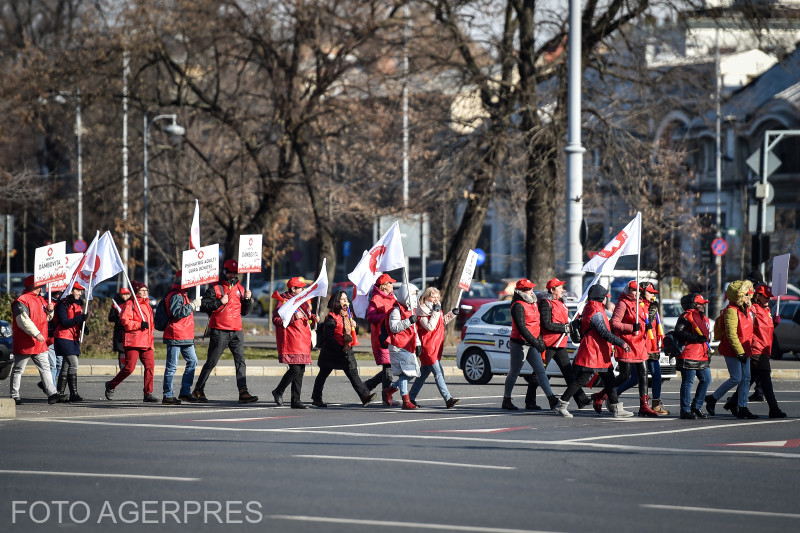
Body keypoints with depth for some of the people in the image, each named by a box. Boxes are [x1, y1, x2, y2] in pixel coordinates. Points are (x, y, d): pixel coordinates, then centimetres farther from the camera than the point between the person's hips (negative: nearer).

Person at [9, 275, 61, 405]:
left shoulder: (40, 300, 15)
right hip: (24, 344, -8)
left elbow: (46, 318, 26)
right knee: (18, 370, 2)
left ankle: (52, 394, -3)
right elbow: (23, 321, -22)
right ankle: (15, 396, 8)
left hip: (40, 344, 8)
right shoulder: (21, 301, -12)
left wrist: (50, 311, 3)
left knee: (45, 368, 1)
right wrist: (36, 333, -26)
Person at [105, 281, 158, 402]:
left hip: (146, 342, 7)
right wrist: (140, 324, -21)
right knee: (129, 368, -9)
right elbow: (125, 321, -15)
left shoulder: (147, 305, 22)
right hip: (133, 341, -7)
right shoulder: (130, 304, -4)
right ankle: (111, 385, 12)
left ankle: (148, 394, -3)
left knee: (150, 365, -6)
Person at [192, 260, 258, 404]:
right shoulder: (215, 287, 0)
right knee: (211, 362, 1)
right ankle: (198, 390, 14)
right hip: (219, 331, -5)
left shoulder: (239, 288, 16)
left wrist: (248, 299, 2)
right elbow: (204, 305, -9)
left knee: (240, 361, -5)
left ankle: (243, 393, -11)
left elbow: (244, 311, 19)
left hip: (236, 331, 5)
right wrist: (220, 302, -16)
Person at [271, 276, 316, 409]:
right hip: (291, 343, -9)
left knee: (300, 371, 6)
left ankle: (296, 400, 8)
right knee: (295, 369, -15)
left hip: (302, 343, 9)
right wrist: (293, 318, -23)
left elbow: (306, 319, 34)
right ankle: (278, 392, 4)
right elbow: (276, 319, -17)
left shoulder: (302, 301, 21)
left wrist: (313, 318, 12)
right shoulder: (284, 302, -7)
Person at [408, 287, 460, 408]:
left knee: (424, 374, 15)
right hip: (427, 347, -10)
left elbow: (443, 321, 31)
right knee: (438, 373, -12)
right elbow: (430, 326, -24)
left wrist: (452, 314, 17)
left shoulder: (437, 309, 15)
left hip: (436, 347, 10)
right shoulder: (423, 312, -13)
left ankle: (411, 398, 23)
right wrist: (435, 312, -23)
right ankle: (448, 399, -16)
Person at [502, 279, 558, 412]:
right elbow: (521, 327, -22)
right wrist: (535, 342, -25)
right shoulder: (518, 306, -15)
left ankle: (551, 398, -6)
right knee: (514, 372, 2)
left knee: (540, 370, 0)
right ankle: (506, 401, 13)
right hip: (519, 344, -8)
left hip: (531, 344, 8)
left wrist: (540, 340, 13)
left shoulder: (532, 304, 14)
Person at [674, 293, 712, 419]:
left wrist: (707, 351, 21)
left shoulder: (703, 318, 20)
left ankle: (696, 407, 20)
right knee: (687, 382, -6)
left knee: (706, 380, 9)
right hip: (689, 356, -9)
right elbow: (679, 332, -20)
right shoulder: (686, 317, -9)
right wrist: (696, 338, -22)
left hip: (702, 357, 9)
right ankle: (685, 411, -2)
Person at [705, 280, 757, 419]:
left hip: (743, 350, 9)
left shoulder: (746, 310, 15)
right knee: (736, 378, -9)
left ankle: (742, 408, 8)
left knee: (746, 379, 5)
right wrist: (740, 352, -22)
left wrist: (748, 349, 19)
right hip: (732, 350, -9)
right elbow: (731, 334, -20)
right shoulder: (731, 311, -15)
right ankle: (712, 399, 5)